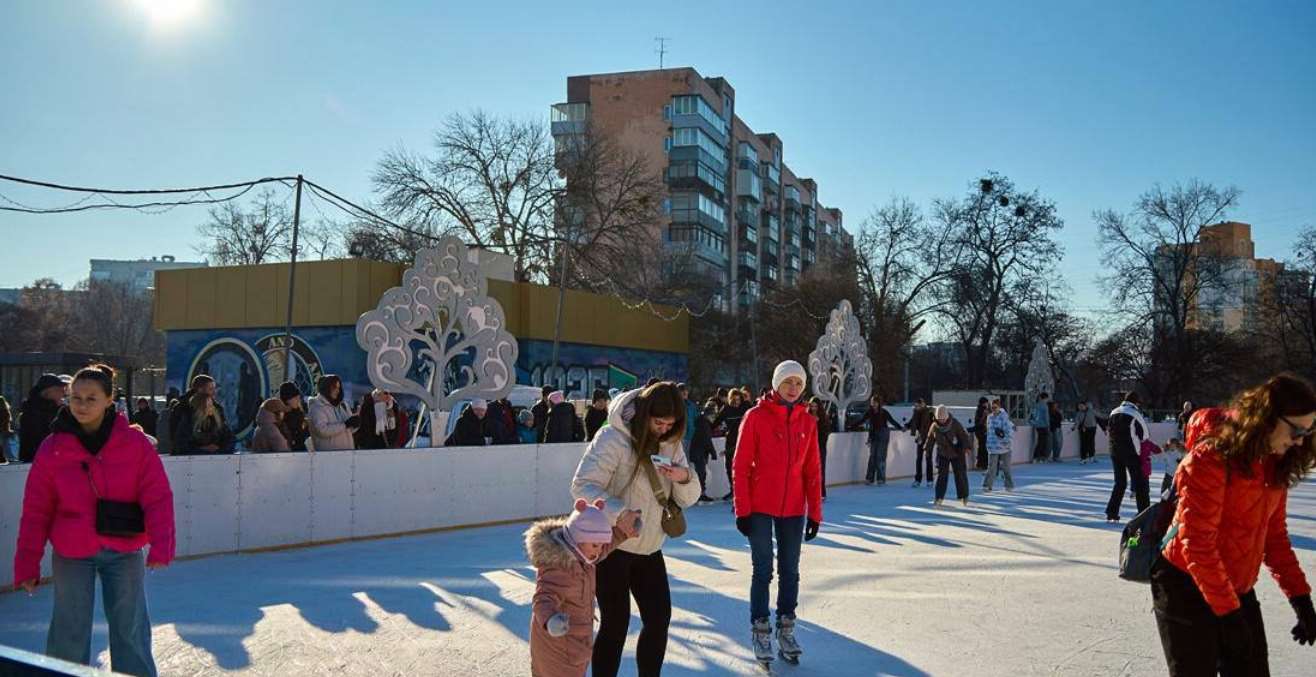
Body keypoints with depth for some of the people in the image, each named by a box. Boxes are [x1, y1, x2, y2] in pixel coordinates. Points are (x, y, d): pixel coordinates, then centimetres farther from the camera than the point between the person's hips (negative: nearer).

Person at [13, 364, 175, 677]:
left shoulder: (135, 443, -7)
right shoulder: (52, 448, -4)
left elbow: (158, 498, -8)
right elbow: (35, 512, 0)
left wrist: (161, 546, -18)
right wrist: (27, 565, -1)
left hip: (125, 551, 0)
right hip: (72, 554, 1)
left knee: (131, 629, 8)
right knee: (70, 632, 7)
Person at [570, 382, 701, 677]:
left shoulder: (670, 443, 3)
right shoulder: (613, 438, -17)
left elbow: (689, 498, 5)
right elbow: (582, 485, -21)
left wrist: (684, 477, -19)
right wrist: (618, 512, -36)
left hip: (649, 548, 6)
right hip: (611, 545, -6)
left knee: (659, 619, 9)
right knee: (615, 624, 0)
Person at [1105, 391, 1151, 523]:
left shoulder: (1114, 412, 8)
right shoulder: (1134, 413, -9)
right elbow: (1145, 434, -2)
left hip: (1115, 452, 5)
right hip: (1131, 452, -5)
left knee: (1120, 482, 14)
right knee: (1139, 483, 3)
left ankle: (1111, 512, 9)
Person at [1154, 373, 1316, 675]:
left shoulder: (1274, 464, 5)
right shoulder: (1211, 459, -20)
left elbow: (1274, 535, 12)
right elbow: (1196, 543, -22)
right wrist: (1227, 612, -19)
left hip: (1238, 591, 8)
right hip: (1188, 588, -8)